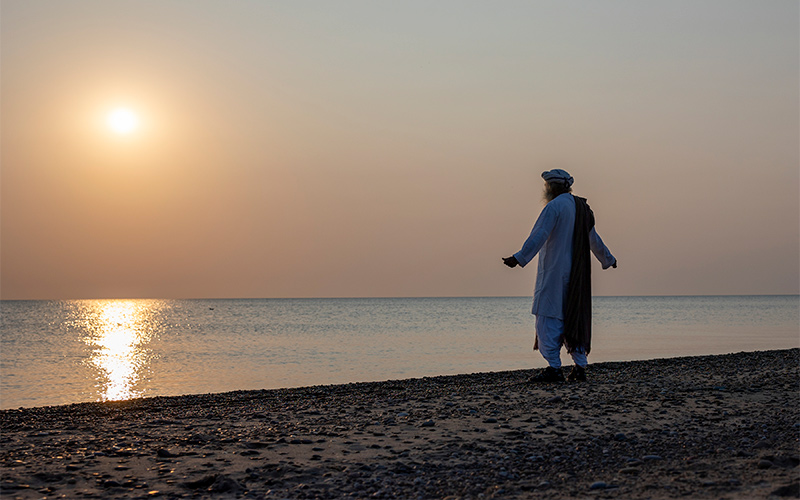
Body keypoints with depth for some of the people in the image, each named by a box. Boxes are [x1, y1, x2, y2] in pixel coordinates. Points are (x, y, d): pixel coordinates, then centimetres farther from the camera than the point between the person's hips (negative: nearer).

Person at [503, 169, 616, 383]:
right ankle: (580, 367, 10)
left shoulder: (554, 206, -10)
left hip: (554, 271, -8)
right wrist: (608, 259, 42)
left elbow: (539, 235, -23)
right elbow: (594, 239, 26)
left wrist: (519, 258, -29)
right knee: (573, 318, 12)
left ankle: (554, 368, -11)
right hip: (575, 274, 8)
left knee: (548, 318, -7)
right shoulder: (580, 207, 15)